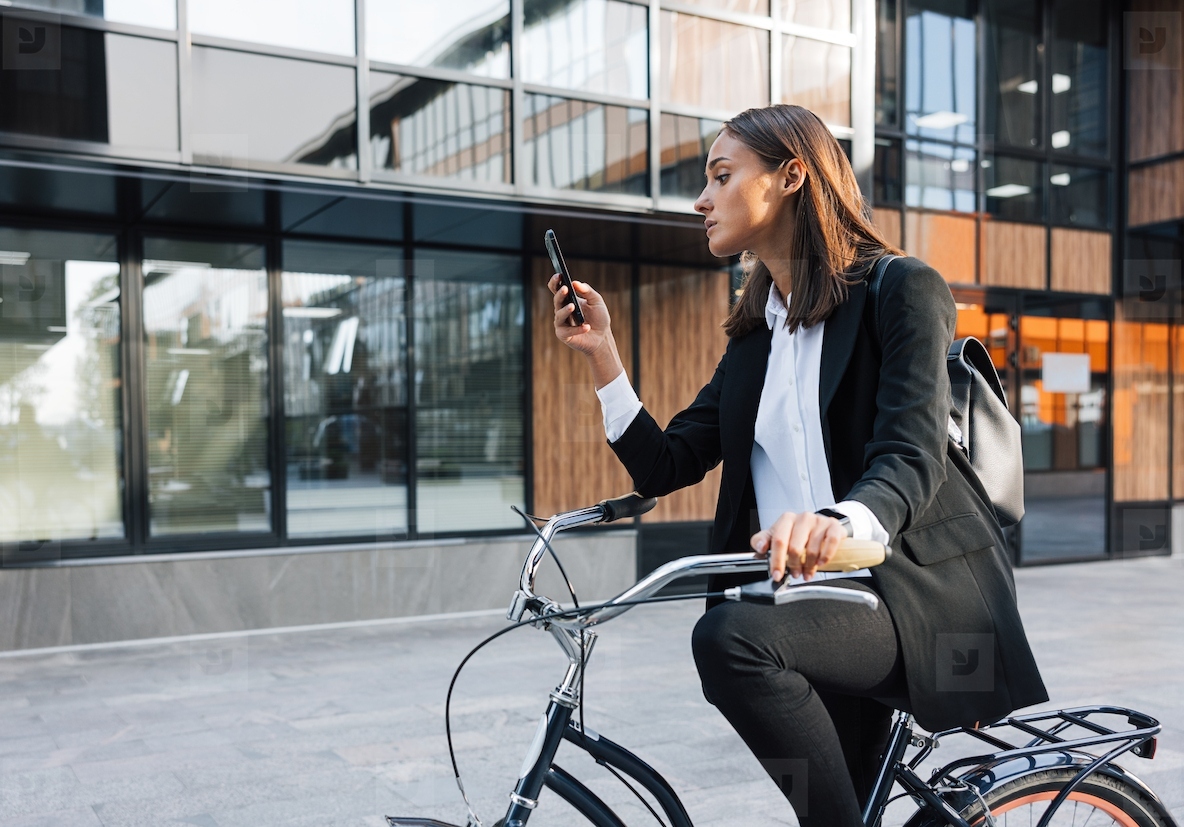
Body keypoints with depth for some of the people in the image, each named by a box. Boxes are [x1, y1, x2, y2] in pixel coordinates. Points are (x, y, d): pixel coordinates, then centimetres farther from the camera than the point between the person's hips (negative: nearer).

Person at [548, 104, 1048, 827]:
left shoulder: (902, 288, -5)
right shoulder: (754, 335, 16)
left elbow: (913, 455, -19)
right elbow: (666, 467, 10)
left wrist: (838, 524, -40)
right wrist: (601, 352, 2)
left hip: (922, 590, -7)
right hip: (821, 604, 7)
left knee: (732, 634, -31)